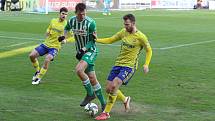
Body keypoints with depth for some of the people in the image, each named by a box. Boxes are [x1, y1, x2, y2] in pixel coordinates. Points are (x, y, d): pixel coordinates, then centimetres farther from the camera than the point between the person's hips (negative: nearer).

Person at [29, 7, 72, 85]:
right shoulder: (53, 21, 4)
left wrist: (65, 40, -26)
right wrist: (47, 32, 0)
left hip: (55, 47, -5)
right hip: (46, 43, 5)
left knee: (47, 60, -29)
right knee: (32, 55, -6)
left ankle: (38, 78, -11)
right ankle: (38, 71, 20)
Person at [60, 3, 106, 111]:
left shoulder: (90, 23, -18)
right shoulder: (72, 21, -3)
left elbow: (92, 40, -12)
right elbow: (67, 28, 22)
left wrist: (83, 49, -23)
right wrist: (64, 36, 5)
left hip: (90, 51, -6)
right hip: (80, 52, 6)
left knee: (79, 70, -29)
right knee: (92, 79, 7)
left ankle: (90, 94, -11)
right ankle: (103, 103, 17)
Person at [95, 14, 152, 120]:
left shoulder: (141, 37, -9)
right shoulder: (123, 32, 6)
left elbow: (149, 50, 3)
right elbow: (110, 40, 15)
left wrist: (146, 64, -8)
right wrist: (97, 40, 2)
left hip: (129, 66, -6)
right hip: (118, 64, 6)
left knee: (114, 85, -23)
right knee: (108, 89, 2)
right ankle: (125, 100, 31)